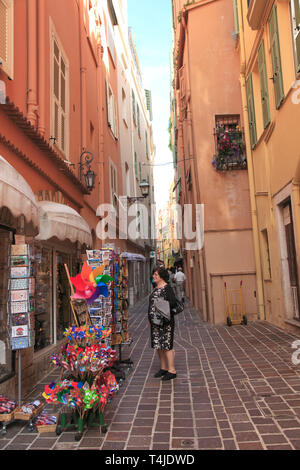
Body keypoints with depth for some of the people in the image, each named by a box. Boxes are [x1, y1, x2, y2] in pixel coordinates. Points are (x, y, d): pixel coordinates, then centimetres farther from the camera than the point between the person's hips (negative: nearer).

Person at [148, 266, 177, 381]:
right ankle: (163, 368, 26)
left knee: (166, 345, -4)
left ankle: (172, 371, 6)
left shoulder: (167, 288, -11)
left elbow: (173, 303, -19)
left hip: (165, 322, -9)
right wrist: (150, 319, 21)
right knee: (158, 345, 13)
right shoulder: (156, 288, 14)